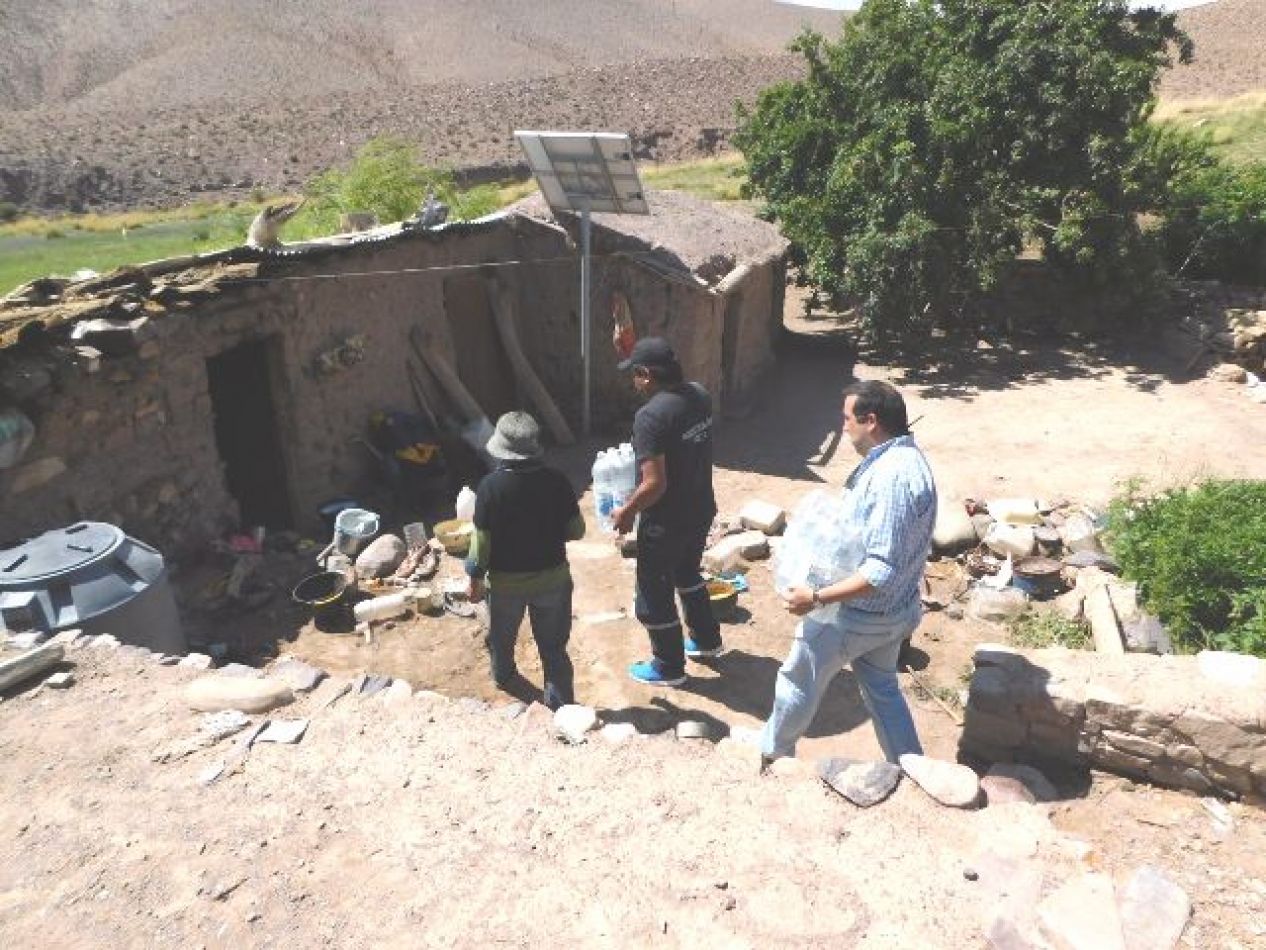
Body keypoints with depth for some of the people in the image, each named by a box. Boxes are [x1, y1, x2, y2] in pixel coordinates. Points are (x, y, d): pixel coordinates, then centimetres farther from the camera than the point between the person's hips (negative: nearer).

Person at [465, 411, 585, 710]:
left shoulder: (491, 485, -19)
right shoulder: (556, 481, -13)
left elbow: (482, 540, -13)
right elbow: (576, 531, -5)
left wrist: (475, 578, 2)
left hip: (506, 581, 0)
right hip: (552, 578, 0)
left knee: (501, 637, 27)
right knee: (554, 646, 15)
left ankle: (503, 677, 51)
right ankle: (560, 700, 22)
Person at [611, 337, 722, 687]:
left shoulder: (650, 416, -27)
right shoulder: (700, 394, -3)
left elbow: (655, 484, -28)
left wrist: (626, 511, -12)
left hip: (667, 521, -8)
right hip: (701, 509, 8)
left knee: (654, 593, 13)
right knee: (687, 573, 31)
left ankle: (668, 667, 30)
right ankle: (706, 640, 47)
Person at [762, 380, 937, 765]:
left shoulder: (890, 476, -31)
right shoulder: (906, 458, 2)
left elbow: (881, 572, -32)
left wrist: (815, 597, -31)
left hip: (858, 612, -9)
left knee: (798, 681, 14)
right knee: (881, 687, 25)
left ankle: (772, 754, 37)